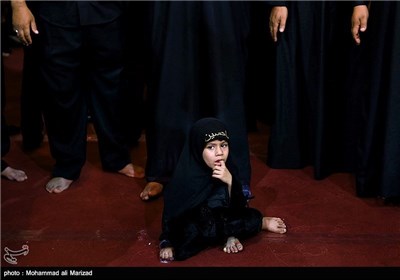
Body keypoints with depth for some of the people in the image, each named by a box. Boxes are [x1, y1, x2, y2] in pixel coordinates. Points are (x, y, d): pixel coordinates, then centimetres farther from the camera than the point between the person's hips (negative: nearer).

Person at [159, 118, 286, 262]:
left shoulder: (228, 170, -14)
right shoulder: (185, 176, -25)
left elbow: (237, 207, -13)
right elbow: (171, 211, -16)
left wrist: (230, 182, -29)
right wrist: (167, 243, -17)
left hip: (219, 219, 4)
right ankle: (262, 224, 1)